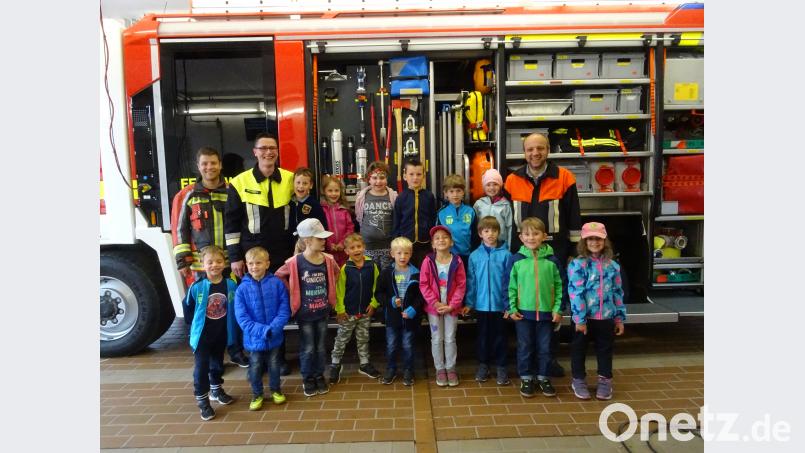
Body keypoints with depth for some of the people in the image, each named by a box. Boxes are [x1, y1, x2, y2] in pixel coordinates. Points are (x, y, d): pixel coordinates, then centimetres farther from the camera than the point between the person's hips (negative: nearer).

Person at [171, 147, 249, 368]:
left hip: (230, 262, 1)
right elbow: (180, 230, 3)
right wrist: (182, 261, -3)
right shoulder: (187, 195, 2)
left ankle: (236, 351, 23)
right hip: (201, 265, -1)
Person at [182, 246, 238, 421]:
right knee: (201, 368, 3)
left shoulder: (231, 285, -12)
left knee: (218, 364, 22)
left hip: (221, 335, 3)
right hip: (202, 336, -3)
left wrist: (231, 329, 1)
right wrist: (195, 325, 1)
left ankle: (216, 390, 43)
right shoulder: (196, 287, -19)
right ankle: (202, 401, 18)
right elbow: (187, 308, -5)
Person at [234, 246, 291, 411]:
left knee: (274, 365, 18)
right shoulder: (242, 288, -12)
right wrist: (262, 330, -23)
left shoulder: (277, 283, -12)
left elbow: (285, 309, -11)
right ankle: (257, 394, 38)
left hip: (275, 336, 0)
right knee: (255, 368, 14)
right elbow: (242, 318, -14)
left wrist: (273, 328, -23)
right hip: (254, 338, 0)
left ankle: (276, 390, 42)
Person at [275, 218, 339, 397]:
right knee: (308, 349, 9)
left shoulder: (328, 260, -6)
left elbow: (335, 275, 14)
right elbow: (279, 276, -3)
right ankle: (308, 378, 27)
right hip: (305, 314, -3)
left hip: (323, 312, 3)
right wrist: (293, 294, -5)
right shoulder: (295, 262, -17)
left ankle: (319, 376, 33)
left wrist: (329, 293, 6)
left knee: (321, 347, 15)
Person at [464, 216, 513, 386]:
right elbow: (471, 281, 2)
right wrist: (469, 303, 0)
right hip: (481, 304, 2)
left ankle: (501, 367, 24)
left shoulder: (505, 254, -7)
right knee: (483, 336, 16)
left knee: (500, 336, 11)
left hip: (500, 303, -2)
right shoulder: (474, 256, -1)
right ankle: (483, 365, 30)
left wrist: (509, 303, -7)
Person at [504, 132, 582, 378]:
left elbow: (573, 218, 1)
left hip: (554, 251, -1)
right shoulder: (513, 180, 5)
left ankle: (550, 357, 22)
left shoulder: (563, 178, -2)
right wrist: (508, 251, 10)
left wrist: (574, 251, 1)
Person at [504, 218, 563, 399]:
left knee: (544, 347, 13)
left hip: (546, 312, 1)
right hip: (523, 311, -1)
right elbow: (510, 285, -2)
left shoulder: (552, 260, -3)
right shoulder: (516, 259, -6)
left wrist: (557, 308, -3)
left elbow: (558, 285, 1)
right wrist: (512, 308, -6)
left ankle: (543, 377, 30)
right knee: (525, 347, 11)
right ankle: (526, 378, 26)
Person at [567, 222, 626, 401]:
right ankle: (579, 380, 28)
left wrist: (619, 317, 9)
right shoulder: (577, 264, -11)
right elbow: (575, 293, -15)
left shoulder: (612, 265, 4)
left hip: (606, 317, 4)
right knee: (579, 349, 11)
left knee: (605, 350, 16)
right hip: (584, 317, -3)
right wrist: (580, 318, -18)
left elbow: (618, 292, 10)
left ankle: (605, 381, 32)